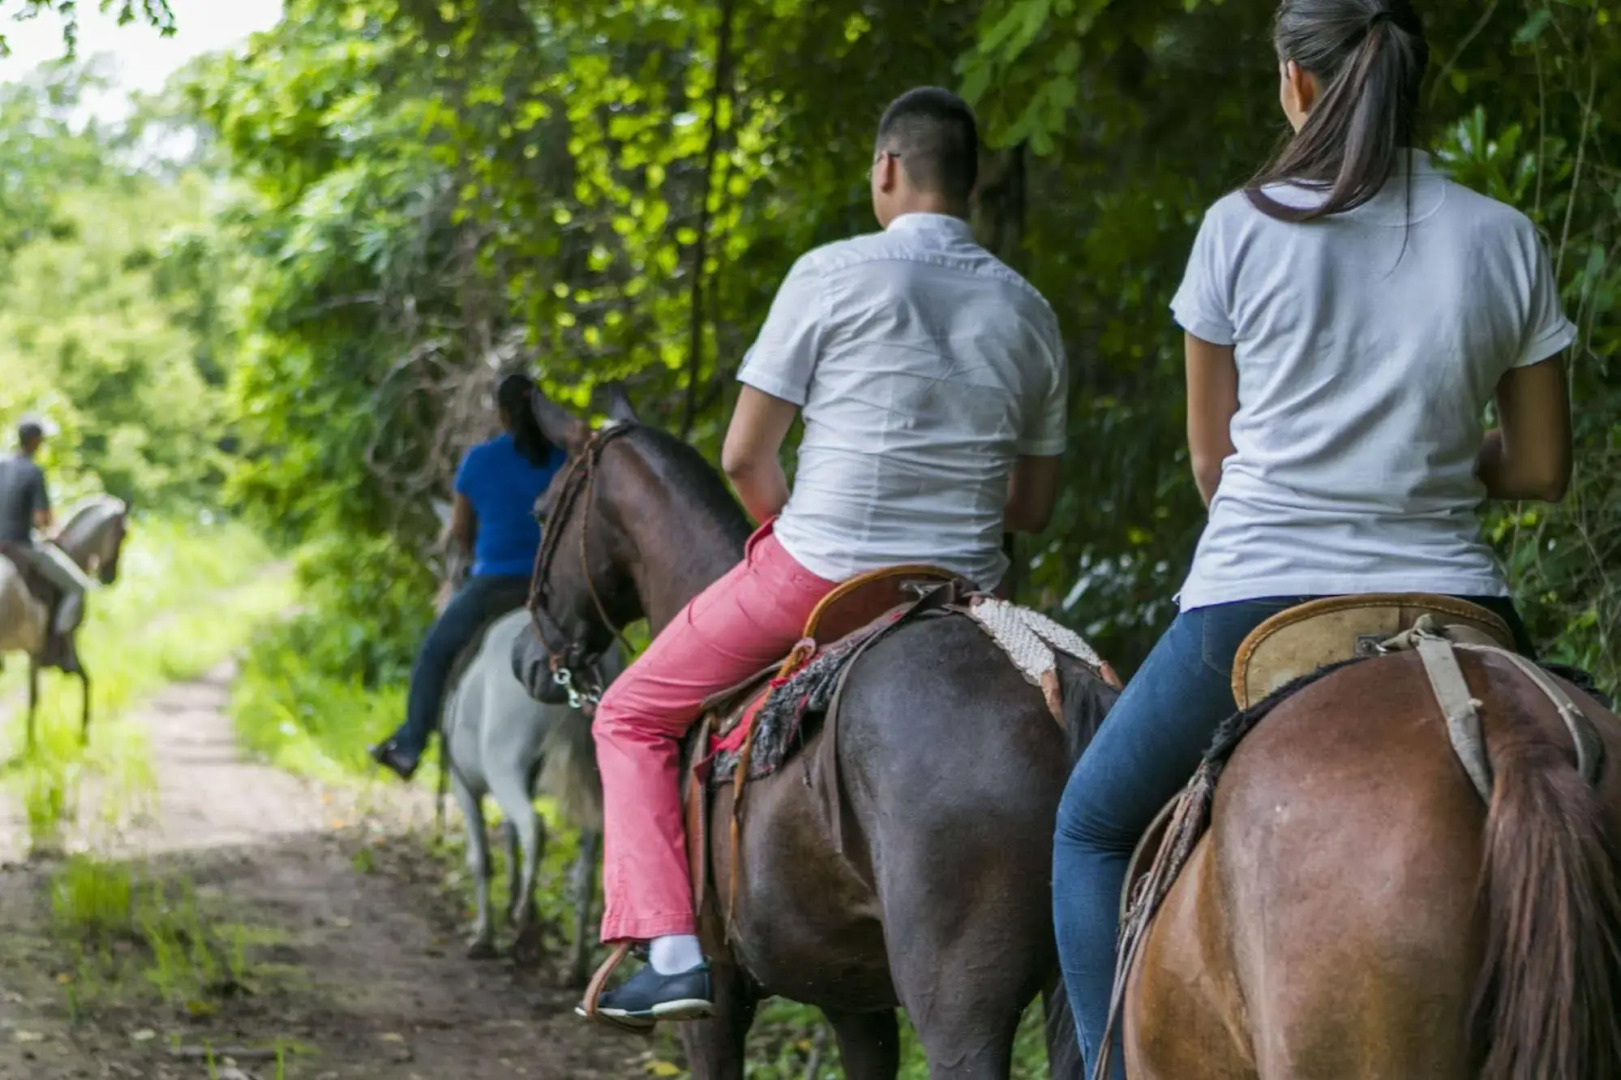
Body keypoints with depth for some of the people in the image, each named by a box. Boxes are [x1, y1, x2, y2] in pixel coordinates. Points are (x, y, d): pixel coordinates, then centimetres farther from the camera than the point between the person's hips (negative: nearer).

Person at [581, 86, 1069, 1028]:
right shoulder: (1028, 313, 7)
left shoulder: (832, 276, -8)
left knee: (634, 716, 13)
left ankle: (672, 951, 0)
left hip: (814, 574, -4)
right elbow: (1036, 507, 13)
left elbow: (744, 458, -6)